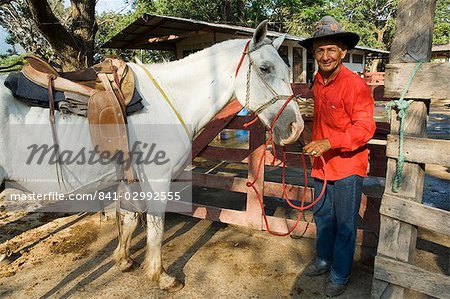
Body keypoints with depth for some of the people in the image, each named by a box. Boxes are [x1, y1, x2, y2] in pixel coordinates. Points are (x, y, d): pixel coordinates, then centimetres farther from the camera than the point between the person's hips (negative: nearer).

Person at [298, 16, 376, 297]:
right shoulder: (318, 83, 8)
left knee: (344, 224, 7)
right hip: (322, 163, 8)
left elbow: (365, 127, -23)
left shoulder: (355, 84, -17)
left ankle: (340, 275, 26)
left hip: (347, 166, -7)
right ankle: (324, 260, 41)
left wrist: (329, 143, -34)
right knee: (322, 216, 20)